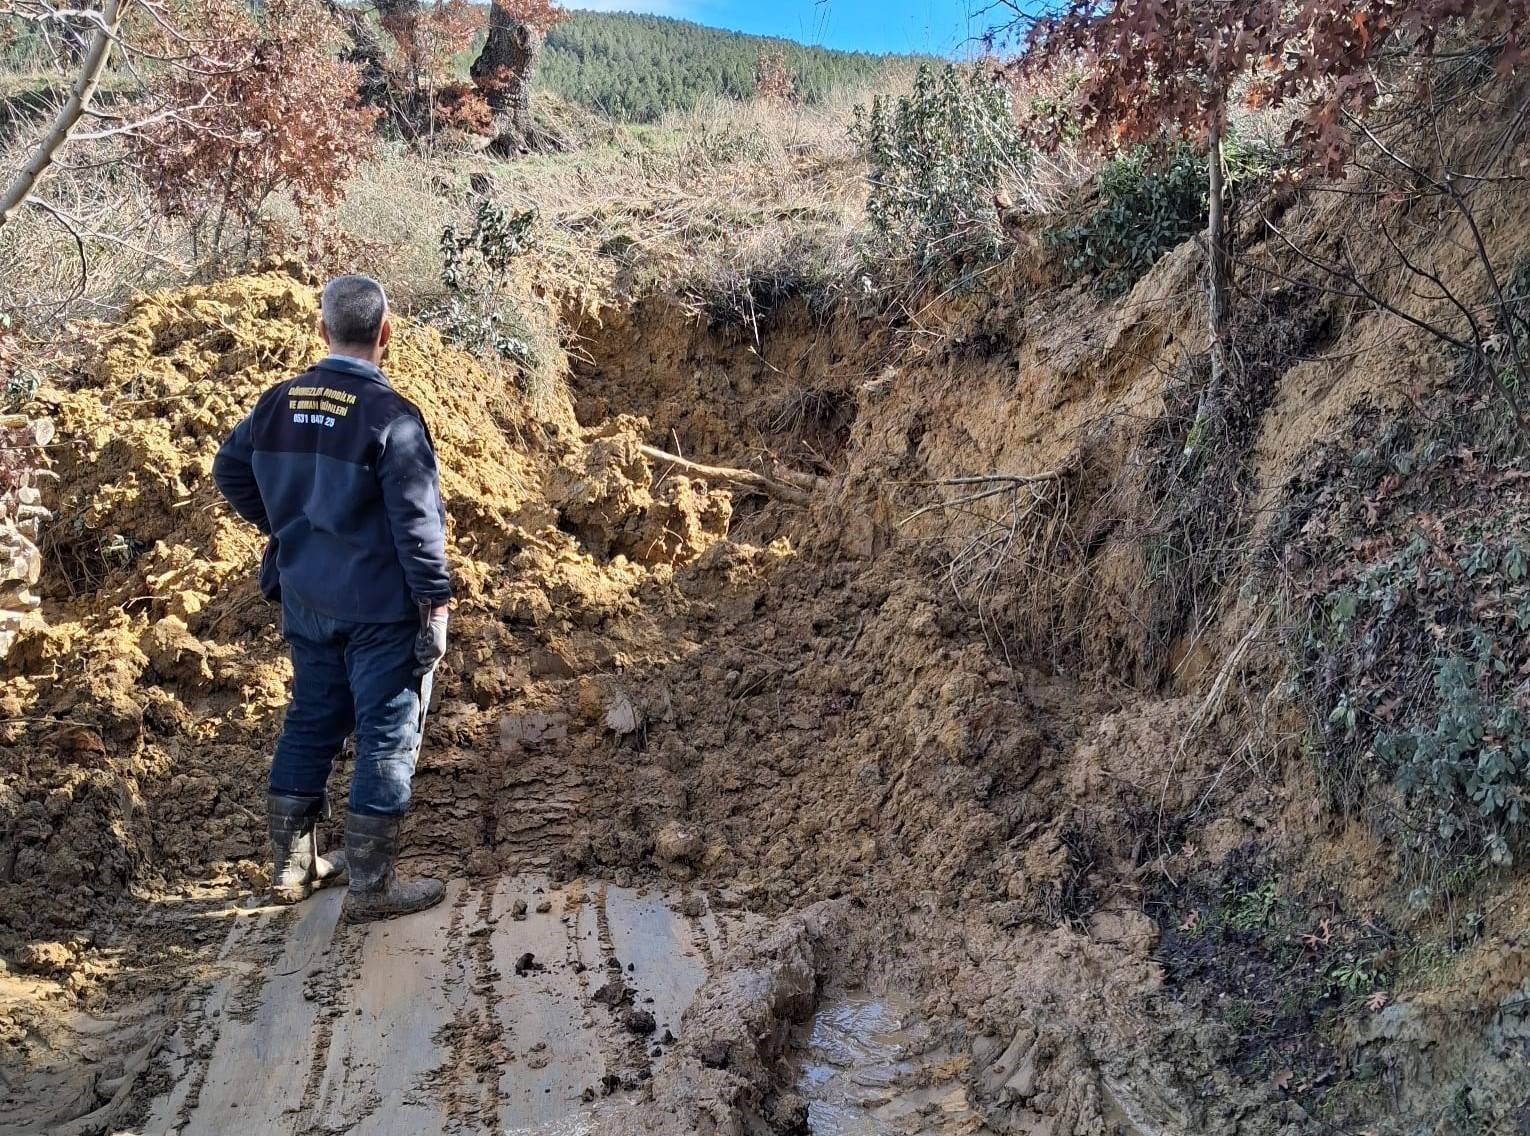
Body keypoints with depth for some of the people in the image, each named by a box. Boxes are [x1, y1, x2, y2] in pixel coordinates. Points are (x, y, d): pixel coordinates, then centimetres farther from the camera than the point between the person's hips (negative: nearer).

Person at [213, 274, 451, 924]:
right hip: (380, 607, -6)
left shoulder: (279, 403, 2)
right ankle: (371, 885, 11)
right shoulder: (390, 414, -17)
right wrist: (436, 602, -11)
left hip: (306, 601, 7)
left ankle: (292, 866, 30)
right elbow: (418, 521, -18)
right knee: (387, 735, 4)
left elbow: (229, 471, 14)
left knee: (310, 722, 19)